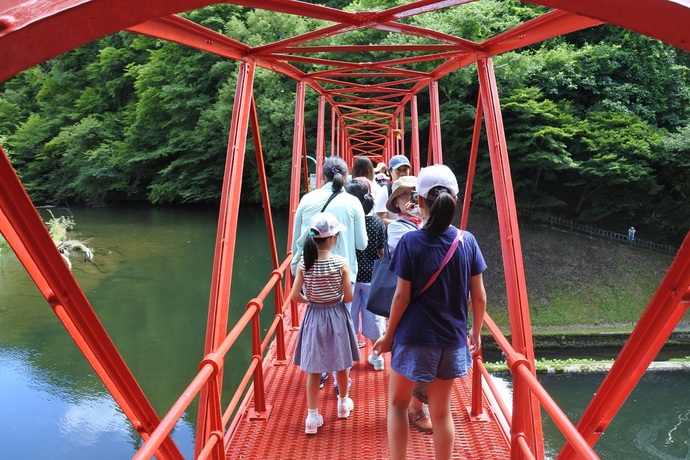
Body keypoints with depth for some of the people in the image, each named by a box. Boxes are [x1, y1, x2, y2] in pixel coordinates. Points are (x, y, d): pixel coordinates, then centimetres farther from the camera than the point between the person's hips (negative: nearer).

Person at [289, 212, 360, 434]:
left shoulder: (304, 263, -11)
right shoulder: (341, 263, -17)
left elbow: (295, 296, -9)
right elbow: (348, 297, -12)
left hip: (313, 317, 1)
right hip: (336, 316, -1)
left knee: (313, 370, 10)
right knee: (341, 365, 20)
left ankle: (312, 417, 13)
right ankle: (343, 403, 40)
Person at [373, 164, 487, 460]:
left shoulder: (410, 242, -14)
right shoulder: (467, 241, -5)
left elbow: (402, 296, -12)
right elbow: (479, 296, 0)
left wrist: (389, 335, 1)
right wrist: (476, 333, 15)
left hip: (414, 338, -3)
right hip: (452, 340, 3)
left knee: (397, 403, 17)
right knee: (441, 410, 17)